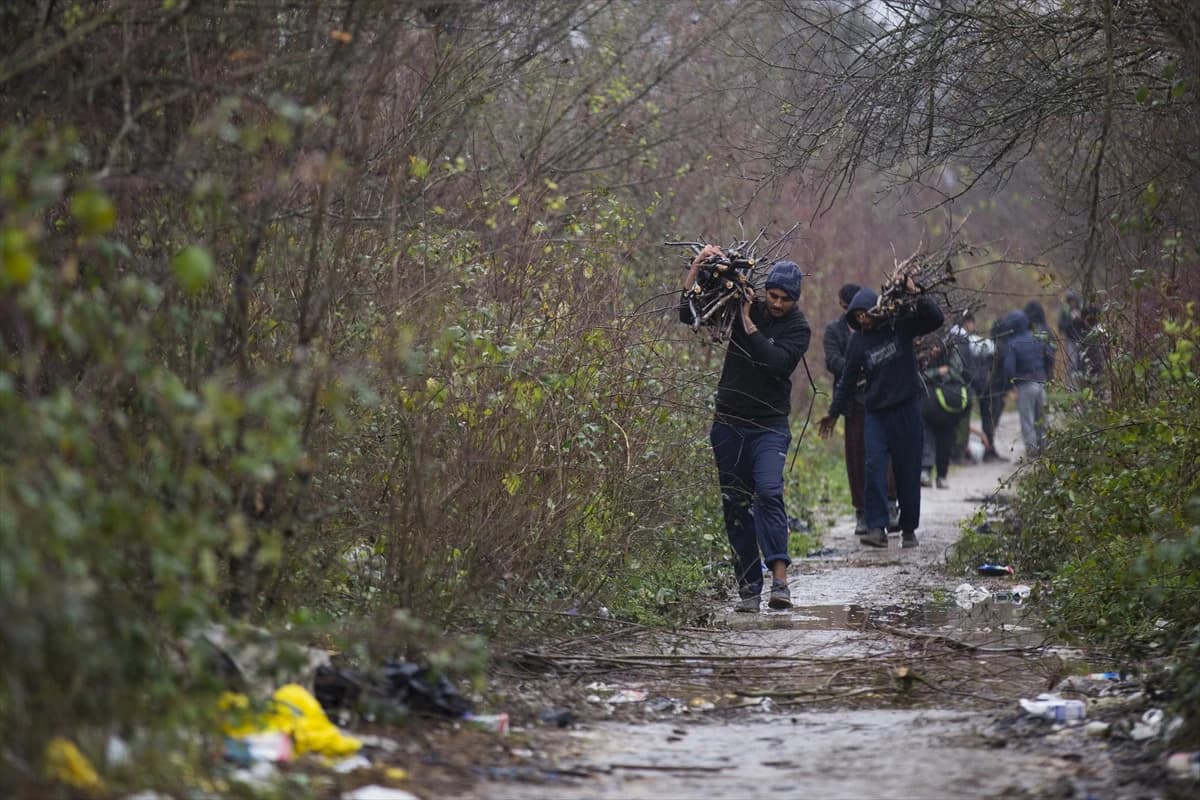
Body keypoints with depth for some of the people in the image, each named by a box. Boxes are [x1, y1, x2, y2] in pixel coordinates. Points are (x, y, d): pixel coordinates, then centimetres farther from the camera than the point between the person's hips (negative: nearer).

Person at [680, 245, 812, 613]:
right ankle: (749, 589, 8)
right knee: (736, 506, 3)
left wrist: (749, 325, -18)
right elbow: (688, 314, 6)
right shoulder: (742, 307, 5)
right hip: (729, 424, 4)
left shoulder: (798, 329, -3)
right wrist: (697, 268, -4)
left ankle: (780, 580, -30)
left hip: (769, 426, -4)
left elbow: (777, 361, -21)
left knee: (769, 492, -24)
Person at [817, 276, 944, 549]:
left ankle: (909, 529, 15)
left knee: (908, 470, 4)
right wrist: (834, 412, 17)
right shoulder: (858, 340, 7)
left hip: (907, 408, -2)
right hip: (876, 412, 2)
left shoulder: (901, 325, -1)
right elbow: (848, 379, 14)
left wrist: (915, 295, -23)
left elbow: (935, 319, -12)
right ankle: (876, 528, -16)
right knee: (874, 467, -13)